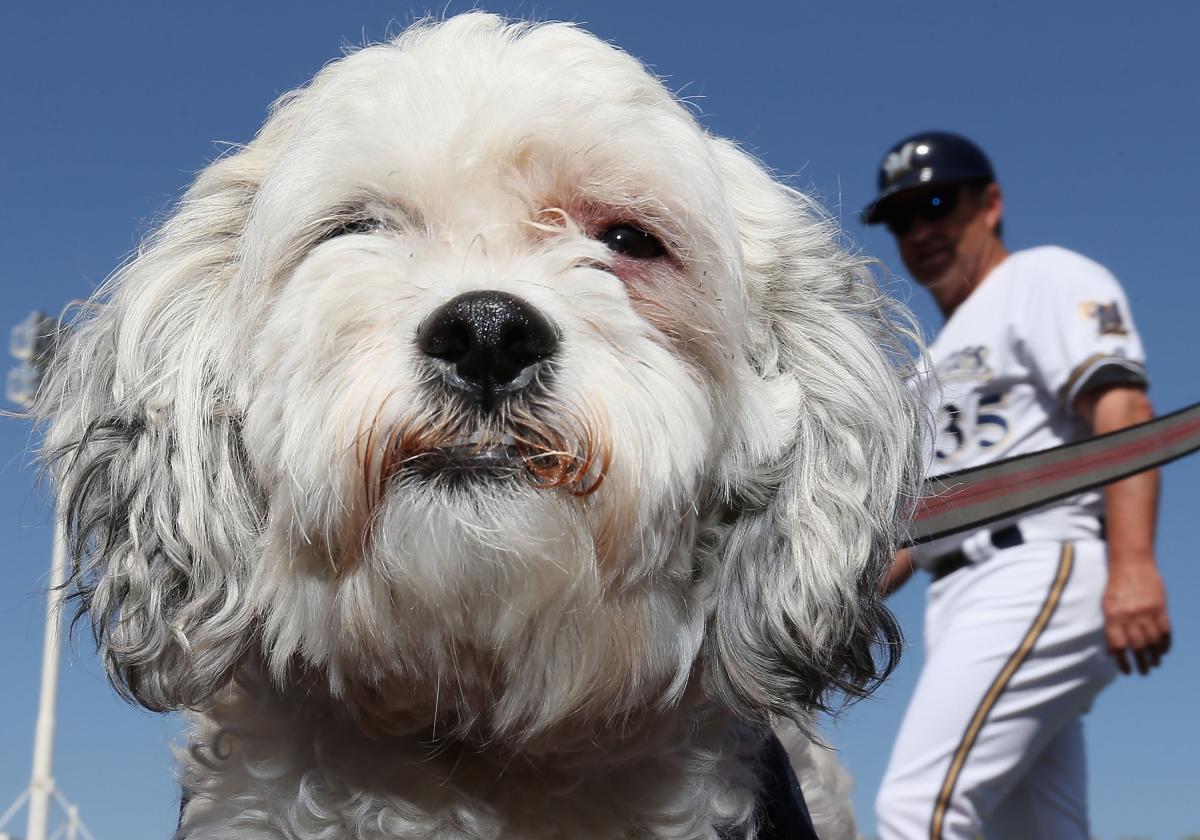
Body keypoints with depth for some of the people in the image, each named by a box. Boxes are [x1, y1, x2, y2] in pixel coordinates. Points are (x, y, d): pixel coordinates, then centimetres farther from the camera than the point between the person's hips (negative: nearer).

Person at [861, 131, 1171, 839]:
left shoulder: (1047, 279, 5)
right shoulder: (939, 358, 31)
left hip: (1043, 571, -9)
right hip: (962, 604, 9)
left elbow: (1123, 410, -12)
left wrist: (1133, 563, -27)